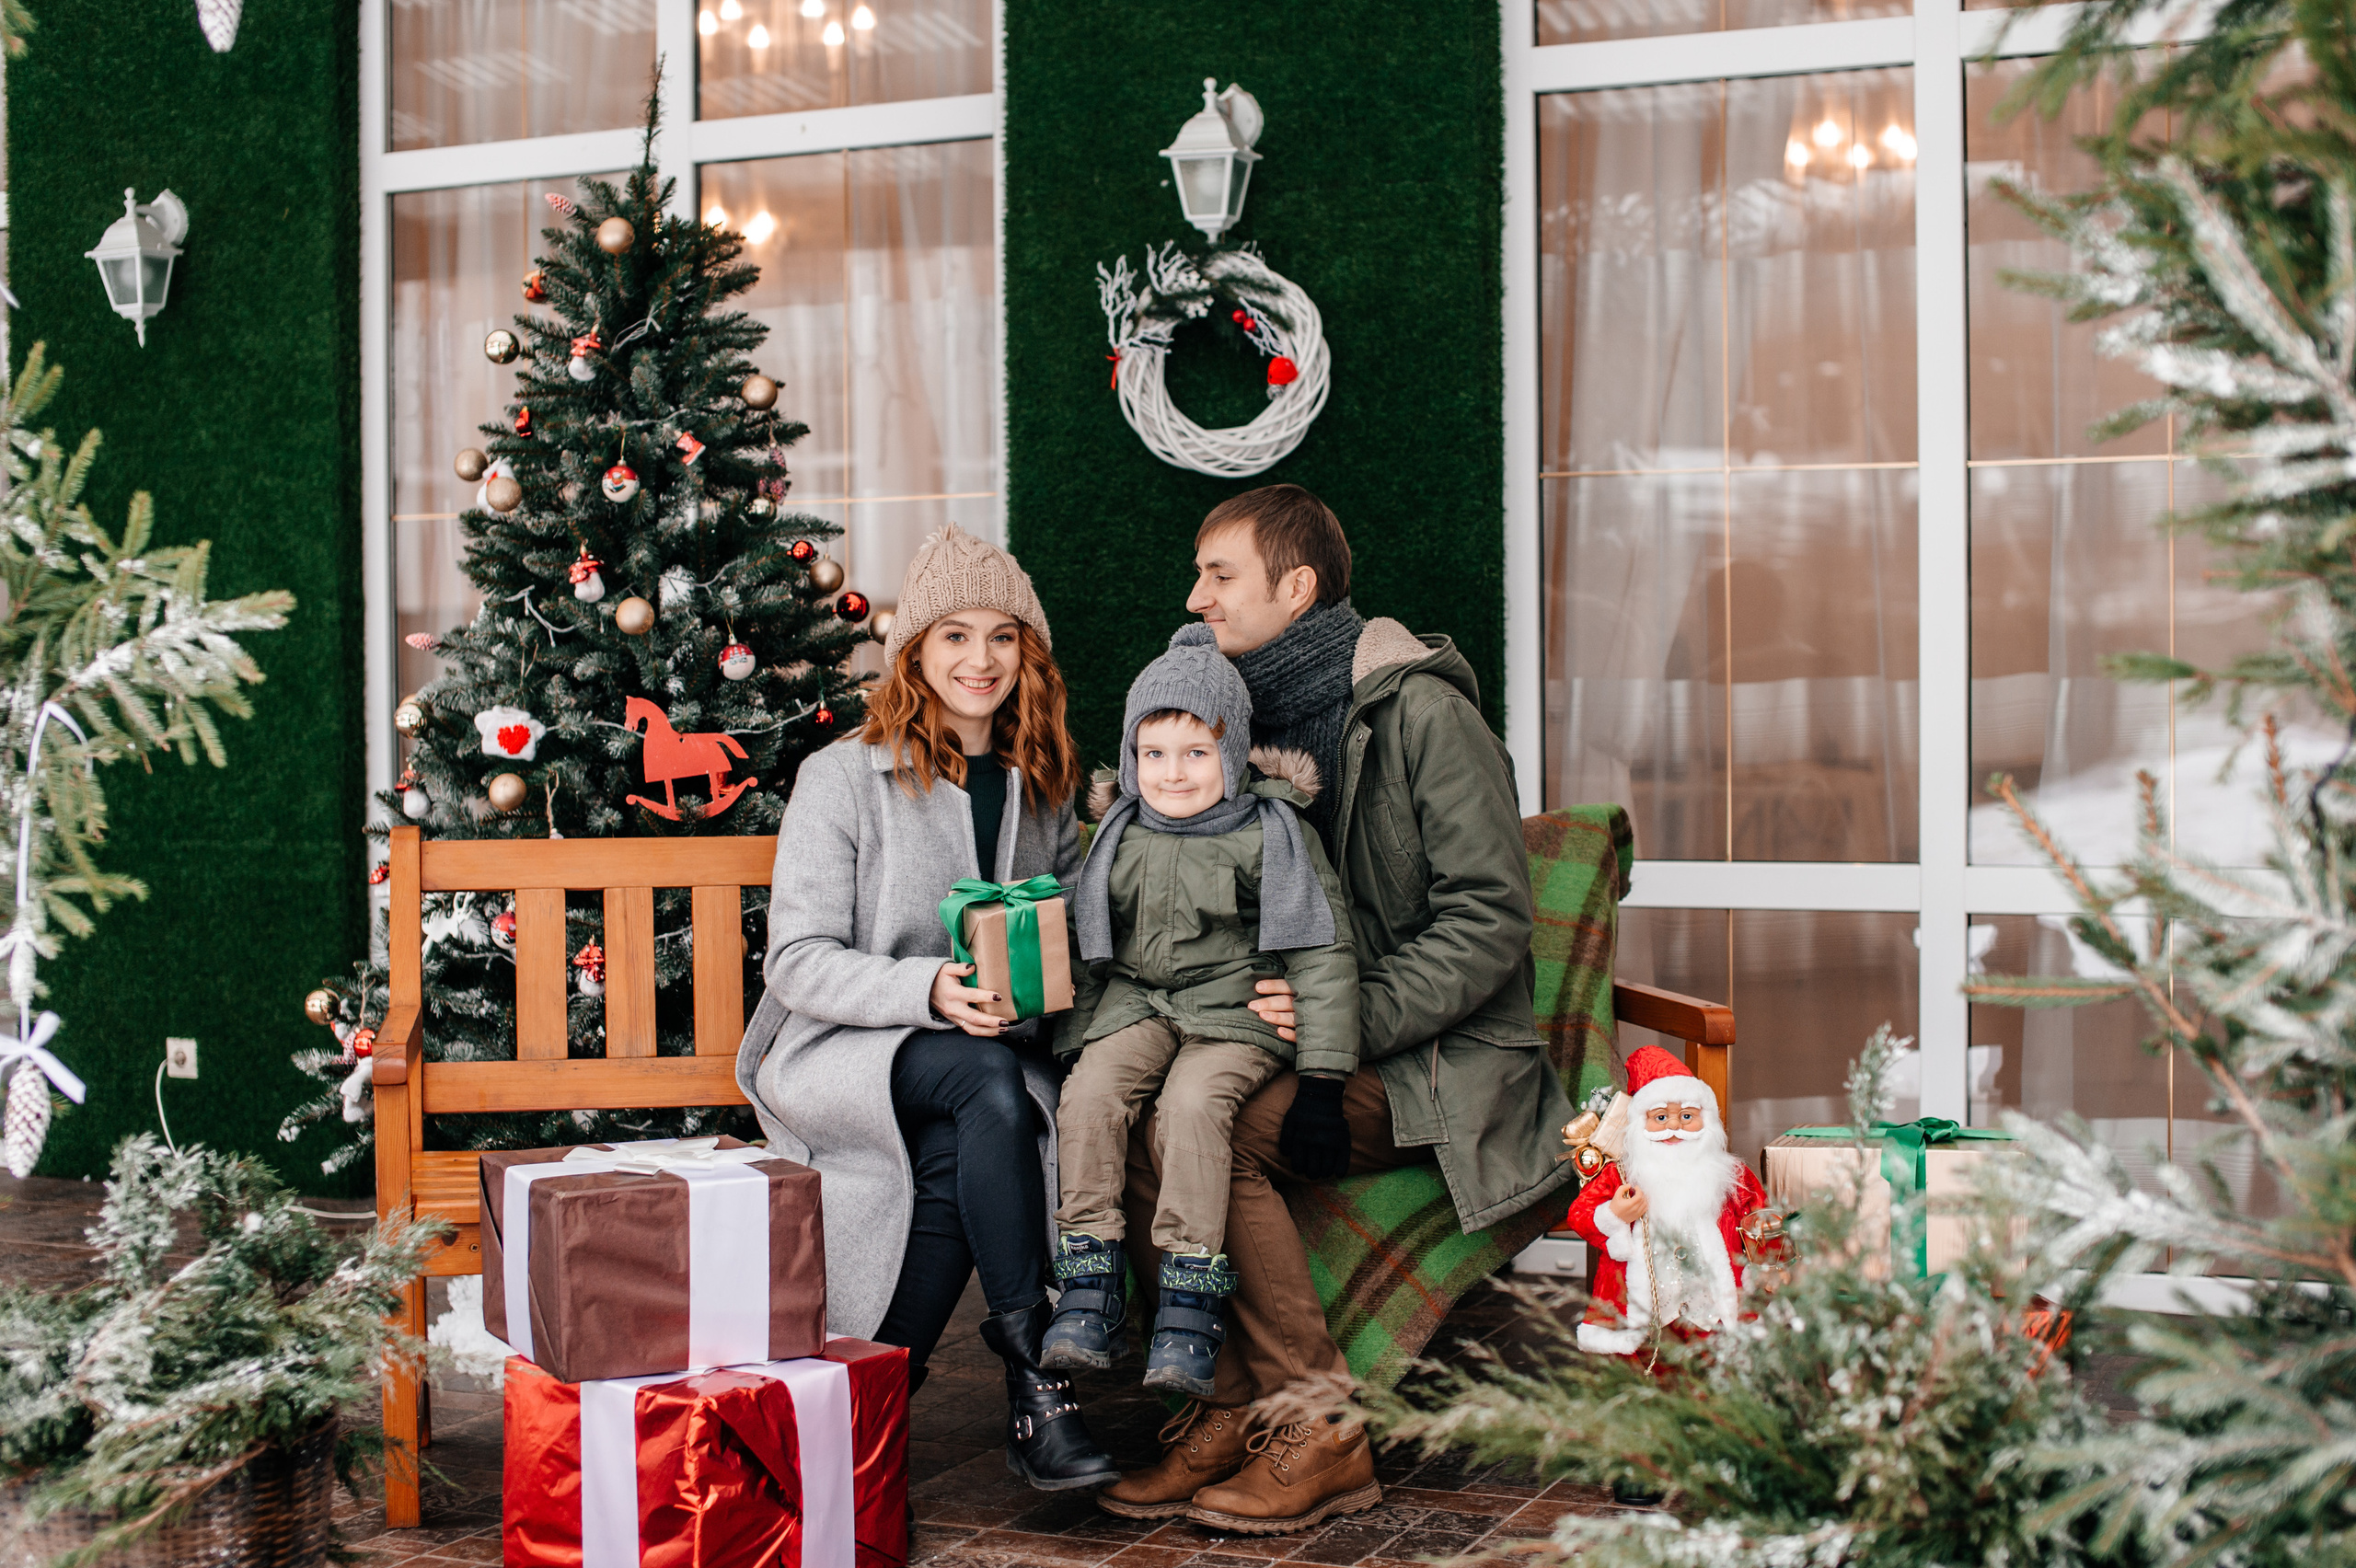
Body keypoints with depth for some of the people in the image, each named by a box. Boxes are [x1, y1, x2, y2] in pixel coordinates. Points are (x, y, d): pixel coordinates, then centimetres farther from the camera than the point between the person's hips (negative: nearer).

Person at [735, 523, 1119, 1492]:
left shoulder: (1042, 791, 13)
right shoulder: (843, 777, -3)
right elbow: (798, 963, -9)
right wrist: (930, 990, -26)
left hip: (991, 1057, 4)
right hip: (834, 1055, -4)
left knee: (956, 1159, -32)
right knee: (989, 1081, -34)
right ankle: (1031, 1365, -28)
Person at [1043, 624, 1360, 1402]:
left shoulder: (1270, 834, -2)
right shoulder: (1120, 837, 11)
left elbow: (1322, 955, -3)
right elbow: (1087, 945, 25)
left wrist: (1323, 1074, -9)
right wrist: (1072, 1022, 15)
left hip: (1236, 1013, -4)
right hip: (1135, 1003, 4)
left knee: (1192, 1102, -30)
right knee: (1090, 1092, -24)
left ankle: (1189, 1307, -25)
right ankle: (1089, 1284, -18)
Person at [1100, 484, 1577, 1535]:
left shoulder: (1421, 710, -8)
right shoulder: (1246, 713, 15)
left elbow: (1491, 916, -13)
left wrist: (1360, 1017, -22)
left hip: (1432, 1057, -6)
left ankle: (1322, 1435, -16)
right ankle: (1226, 1409, -12)